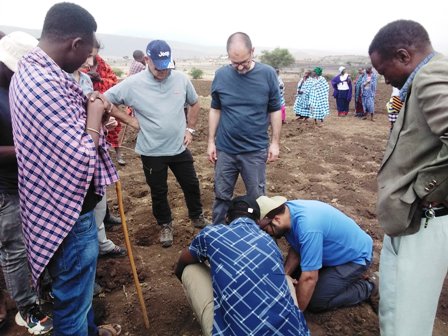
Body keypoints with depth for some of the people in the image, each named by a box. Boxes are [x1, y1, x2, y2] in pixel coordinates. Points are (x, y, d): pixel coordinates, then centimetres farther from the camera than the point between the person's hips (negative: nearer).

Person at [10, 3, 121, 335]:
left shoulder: (29, 69, 7)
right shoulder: (46, 83, -27)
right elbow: (82, 161, -29)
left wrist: (91, 111, 0)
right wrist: (94, 113, -15)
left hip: (58, 204, 11)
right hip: (67, 213, -11)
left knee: (78, 288, 30)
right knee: (73, 299, 11)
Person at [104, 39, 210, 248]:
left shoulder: (181, 79, -5)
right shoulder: (132, 84, -13)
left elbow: (195, 104, 11)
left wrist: (190, 129, 4)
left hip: (179, 148, 2)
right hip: (152, 152, -2)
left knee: (191, 184, 16)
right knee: (158, 192, 14)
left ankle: (197, 216, 41)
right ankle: (165, 225, 37)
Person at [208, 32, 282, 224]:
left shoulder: (267, 74, -7)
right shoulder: (221, 75, -3)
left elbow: (275, 110, 0)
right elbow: (215, 110, 6)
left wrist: (275, 142, -1)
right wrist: (211, 141, 4)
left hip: (255, 150, -1)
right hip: (225, 149, 2)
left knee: (256, 197, 12)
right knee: (222, 196, 14)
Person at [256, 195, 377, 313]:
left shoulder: (308, 227, -38)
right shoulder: (286, 210, -13)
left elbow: (309, 278, -33)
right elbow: (296, 250, 1)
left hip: (356, 257, -8)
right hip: (337, 250, 8)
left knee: (315, 302, -12)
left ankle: (367, 287, 4)